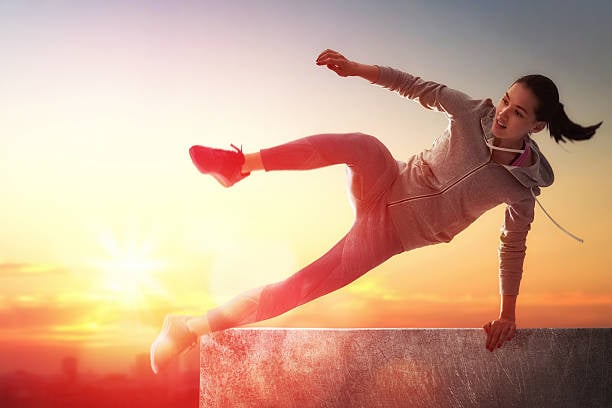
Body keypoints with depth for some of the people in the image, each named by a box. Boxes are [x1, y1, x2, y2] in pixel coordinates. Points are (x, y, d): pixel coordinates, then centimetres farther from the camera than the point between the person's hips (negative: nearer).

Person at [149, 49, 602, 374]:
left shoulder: (522, 187, -11)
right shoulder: (474, 113, -11)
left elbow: (513, 248, 0)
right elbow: (417, 87, -5)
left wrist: (507, 314, 5)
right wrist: (356, 68, -16)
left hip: (390, 233, 0)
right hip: (385, 186, 1)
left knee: (304, 286, -15)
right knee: (364, 145, -37)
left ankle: (194, 327, -6)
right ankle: (243, 163, -29)